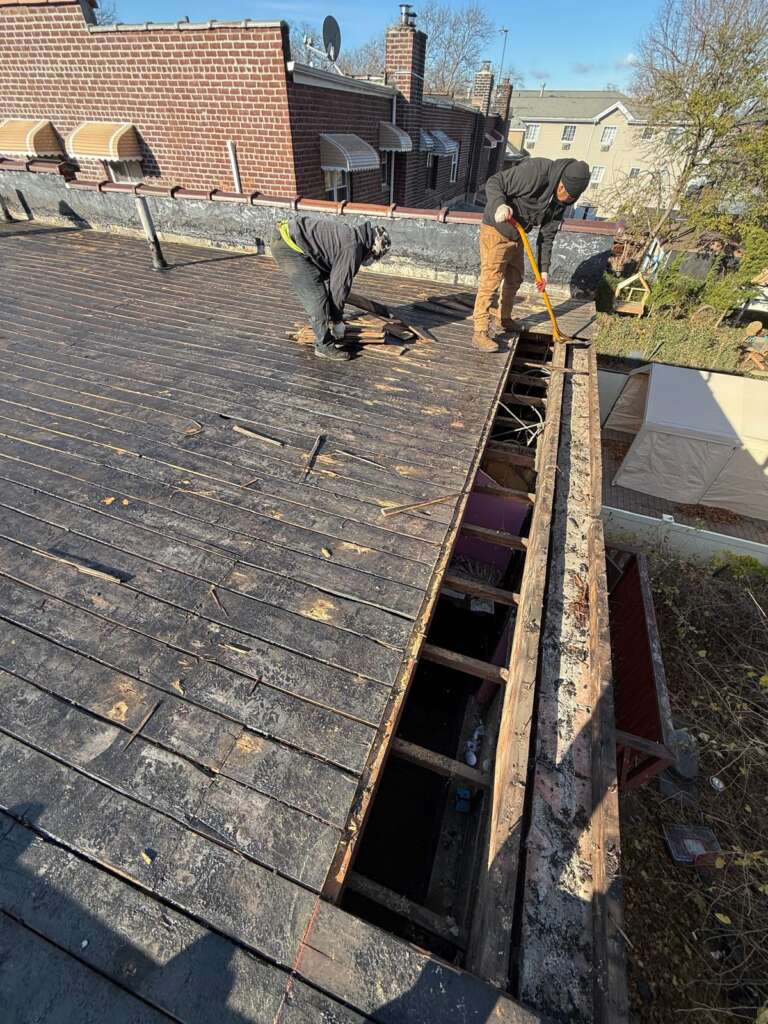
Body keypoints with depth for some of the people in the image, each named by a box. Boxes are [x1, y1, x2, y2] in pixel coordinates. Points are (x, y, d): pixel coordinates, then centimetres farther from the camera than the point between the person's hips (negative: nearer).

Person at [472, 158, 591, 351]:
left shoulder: (561, 201, -2)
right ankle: (480, 333, -11)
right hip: (496, 231, -8)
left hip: (517, 236, 8)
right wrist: (500, 205, -40)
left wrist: (544, 269, 1)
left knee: (515, 279, 17)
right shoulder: (534, 170, -24)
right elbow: (494, 183, -21)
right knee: (490, 281, -12)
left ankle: (505, 319, 36)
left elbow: (548, 234, 5)